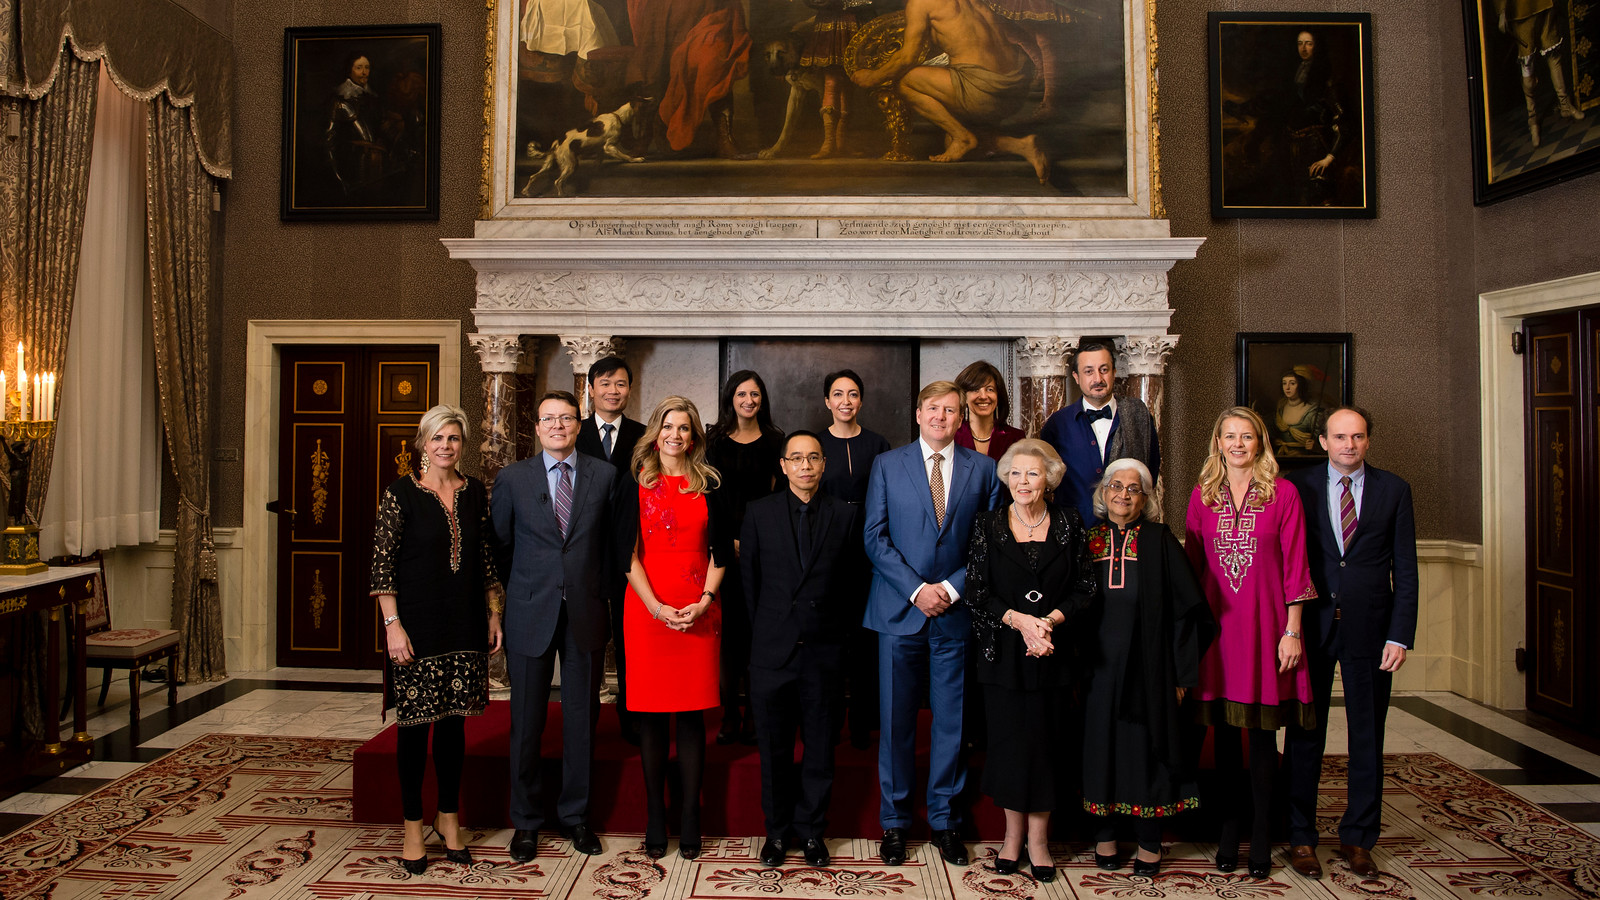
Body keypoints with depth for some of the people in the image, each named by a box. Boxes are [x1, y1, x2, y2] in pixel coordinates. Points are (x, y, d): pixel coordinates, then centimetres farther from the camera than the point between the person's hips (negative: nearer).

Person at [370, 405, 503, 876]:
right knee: (415, 722, 4)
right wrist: (393, 624, -13)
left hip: (464, 624, 4)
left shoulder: (475, 492, 7)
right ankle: (413, 826, 17)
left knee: (454, 720, 10)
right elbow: (382, 561, -7)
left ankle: (449, 818, 24)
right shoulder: (401, 492, -5)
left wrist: (495, 614, 7)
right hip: (417, 623, -3)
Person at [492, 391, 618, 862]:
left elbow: (610, 541, 7)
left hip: (586, 612, 1)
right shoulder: (512, 478, 3)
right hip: (530, 613, 0)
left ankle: (575, 815, 25)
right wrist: (509, 601, 8)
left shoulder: (604, 475, 4)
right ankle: (526, 821, 23)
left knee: (582, 720, 9)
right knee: (526, 721, 7)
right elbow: (500, 545, 8)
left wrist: (601, 597, 5)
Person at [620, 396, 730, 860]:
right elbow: (628, 552, -1)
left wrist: (704, 602, -7)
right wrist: (657, 607, -11)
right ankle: (655, 819, 14)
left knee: (692, 713, 2)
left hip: (698, 611, 1)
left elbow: (720, 552, 6)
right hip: (646, 607, 0)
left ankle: (690, 820, 11)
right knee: (651, 713, 3)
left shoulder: (708, 484, 8)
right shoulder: (637, 483, 4)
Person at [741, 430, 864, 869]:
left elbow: (853, 582, 6)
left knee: (820, 747, 9)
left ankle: (811, 829, 26)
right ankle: (777, 830, 26)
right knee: (773, 747, 9)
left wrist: (841, 633, 2)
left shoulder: (846, 515, 3)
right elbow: (750, 581, 6)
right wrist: (764, 631, 6)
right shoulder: (759, 512, 3)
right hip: (772, 651, 0)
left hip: (824, 651, 0)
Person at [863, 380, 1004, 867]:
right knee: (896, 720, 5)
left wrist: (951, 587, -8)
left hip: (955, 611, 1)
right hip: (899, 610, -1)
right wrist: (916, 589, -10)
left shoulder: (982, 469, 7)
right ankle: (894, 821, 20)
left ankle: (944, 819, 23)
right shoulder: (887, 464, 5)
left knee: (951, 720, 8)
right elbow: (875, 537, -1)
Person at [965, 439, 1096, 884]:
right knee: (1008, 738, 3)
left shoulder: (1069, 524, 4)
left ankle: (1038, 838, 16)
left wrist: (1050, 620, -14)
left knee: (1046, 739, 4)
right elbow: (978, 592, -1)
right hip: (1004, 650, 0)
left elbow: (1086, 590, 2)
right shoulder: (988, 524, 2)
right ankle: (1013, 834, 18)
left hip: (1055, 651, 1)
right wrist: (1019, 620, -15)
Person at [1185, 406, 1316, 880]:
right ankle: (1229, 828, 20)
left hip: (1265, 624, -2)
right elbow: (1192, 565, 9)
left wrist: (1292, 631, -6)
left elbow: (1294, 567, -2)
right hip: (1216, 624, 2)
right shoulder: (1202, 495, 7)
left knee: (1262, 730, 4)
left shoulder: (1283, 494, -1)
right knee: (1223, 728, 7)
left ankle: (1262, 835, 16)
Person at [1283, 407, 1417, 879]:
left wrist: (1400, 635, -5)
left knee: (1367, 737, 10)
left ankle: (1357, 837, 24)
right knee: (1305, 736, 6)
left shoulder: (1394, 490, 4)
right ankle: (1300, 836, 17)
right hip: (1311, 627, -1)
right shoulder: (1298, 486, 2)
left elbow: (1405, 569, 2)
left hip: (1370, 630, 1)